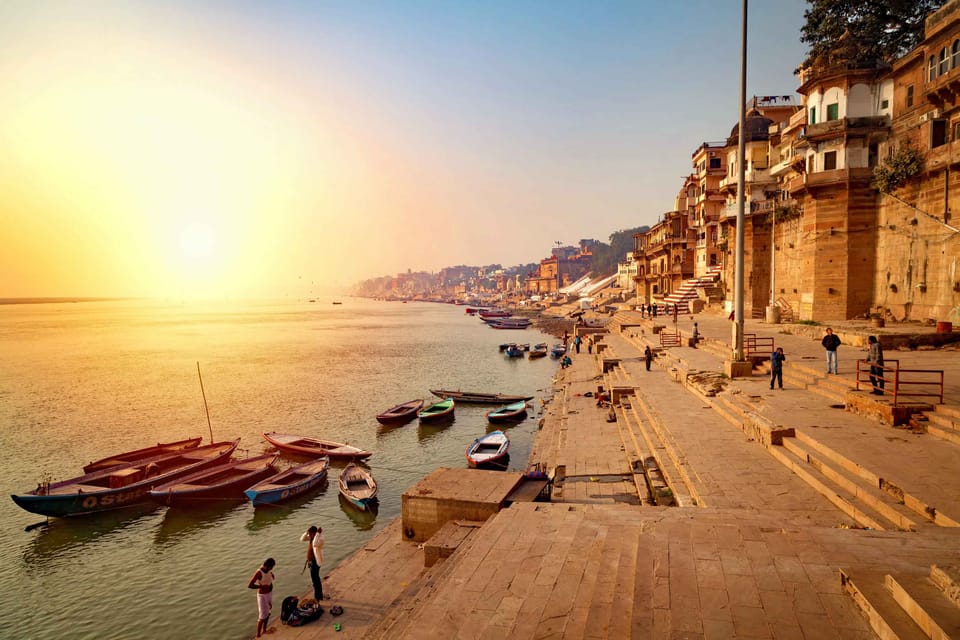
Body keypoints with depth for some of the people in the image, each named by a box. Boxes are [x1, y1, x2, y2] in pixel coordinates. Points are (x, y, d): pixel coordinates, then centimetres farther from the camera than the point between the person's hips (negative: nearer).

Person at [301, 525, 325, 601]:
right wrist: (306, 533, -8)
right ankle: (320, 596, 36)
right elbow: (302, 539, 6)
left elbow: (314, 544, -46)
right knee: (316, 579, 21)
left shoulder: (320, 539, -25)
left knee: (315, 580, 0)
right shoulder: (311, 538, 2)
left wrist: (318, 533, -39)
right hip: (311, 561, 10)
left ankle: (316, 598, 11)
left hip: (315, 562, -10)